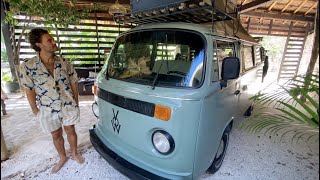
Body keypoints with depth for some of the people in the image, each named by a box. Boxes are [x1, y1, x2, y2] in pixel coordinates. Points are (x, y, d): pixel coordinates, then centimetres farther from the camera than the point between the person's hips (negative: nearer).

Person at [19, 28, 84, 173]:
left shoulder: (64, 63, -6)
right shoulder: (27, 66, -11)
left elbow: (73, 83, 1)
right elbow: (30, 91, -4)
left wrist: (76, 102, 2)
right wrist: (35, 110, -1)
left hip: (69, 106, 1)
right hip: (48, 110, 0)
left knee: (70, 131, 16)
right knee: (56, 135, 17)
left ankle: (74, 153, 40)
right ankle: (62, 158, 41)